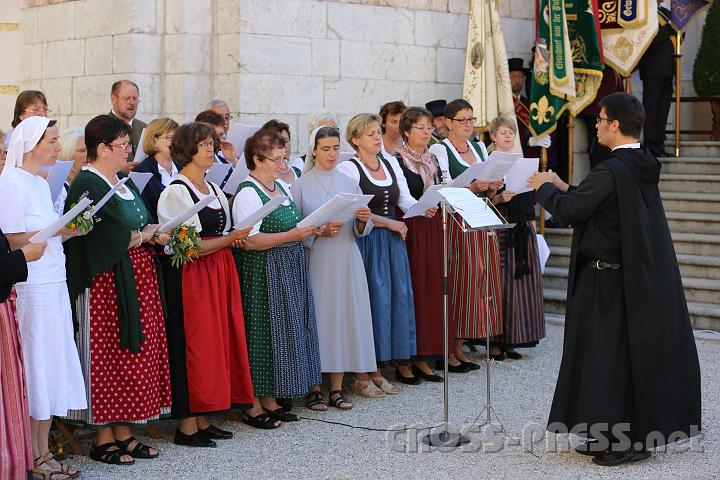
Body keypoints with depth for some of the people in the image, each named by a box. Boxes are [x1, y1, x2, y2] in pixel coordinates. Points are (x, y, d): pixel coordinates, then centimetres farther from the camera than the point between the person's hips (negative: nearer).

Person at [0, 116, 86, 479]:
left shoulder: (42, 183, 16)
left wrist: (70, 231, 3)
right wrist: (60, 229, -19)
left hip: (53, 285, 9)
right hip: (31, 289, -9)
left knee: (52, 369, 10)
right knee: (34, 369, -3)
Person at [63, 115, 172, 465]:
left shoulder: (124, 184, 15)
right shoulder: (87, 186, -13)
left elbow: (144, 232, 17)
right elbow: (112, 239, -20)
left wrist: (156, 236, -5)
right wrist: (148, 233, -5)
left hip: (138, 282, 9)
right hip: (106, 285, -9)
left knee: (133, 355, 9)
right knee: (106, 358, -2)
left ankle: (123, 432, 16)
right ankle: (103, 438, 7)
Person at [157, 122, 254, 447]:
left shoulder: (214, 190, 17)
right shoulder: (176, 193, -8)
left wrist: (235, 238, 1)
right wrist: (229, 239, -17)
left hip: (220, 272, 8)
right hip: (191, 276, -8)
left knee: (218, 342, 7)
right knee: (194, 344, -7)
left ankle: (202, 420, 14)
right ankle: (187, 425, -1)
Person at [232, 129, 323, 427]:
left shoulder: (281, 187, 15)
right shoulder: (248, 193, -13)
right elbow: (248, 241, -22)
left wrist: (310, 229, 7)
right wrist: (292, 235, -23)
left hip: (290, 273, 9)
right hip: (263, 274, -9)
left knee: (283, 333, 10)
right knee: (262, 333, -4)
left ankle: (271, 402, 19)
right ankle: (254, 407, 4)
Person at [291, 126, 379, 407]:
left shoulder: (349, 183, 11)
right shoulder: (301, 185, 1)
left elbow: (361, 231, 11)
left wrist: (364, 220, -10)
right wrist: (318, 231, -18)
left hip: (347, 260, 3)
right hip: (316, 262, -3)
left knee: (344, 316, 0)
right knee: (319, 317, -4)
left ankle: (336, 387, 5)